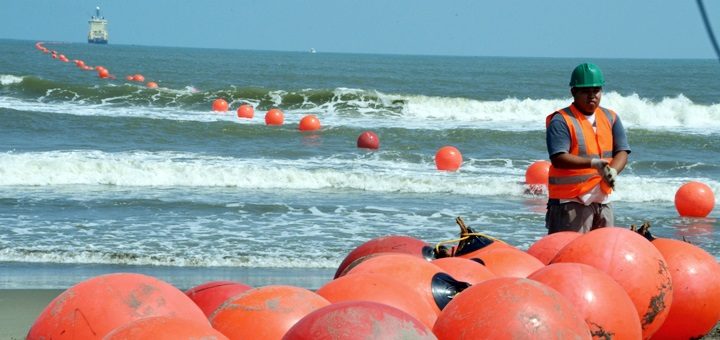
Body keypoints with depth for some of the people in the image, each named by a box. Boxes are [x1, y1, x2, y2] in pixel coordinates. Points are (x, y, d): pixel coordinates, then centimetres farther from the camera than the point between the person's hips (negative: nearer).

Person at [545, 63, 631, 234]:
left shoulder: (611, 118, 12)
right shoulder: (561, 121, -8)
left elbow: (622, 152, 4)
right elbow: (558, 159, -19)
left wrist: (612, 171, -18)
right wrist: (593, 163, -29)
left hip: (603, 200, 7)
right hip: (570, 202, -7)